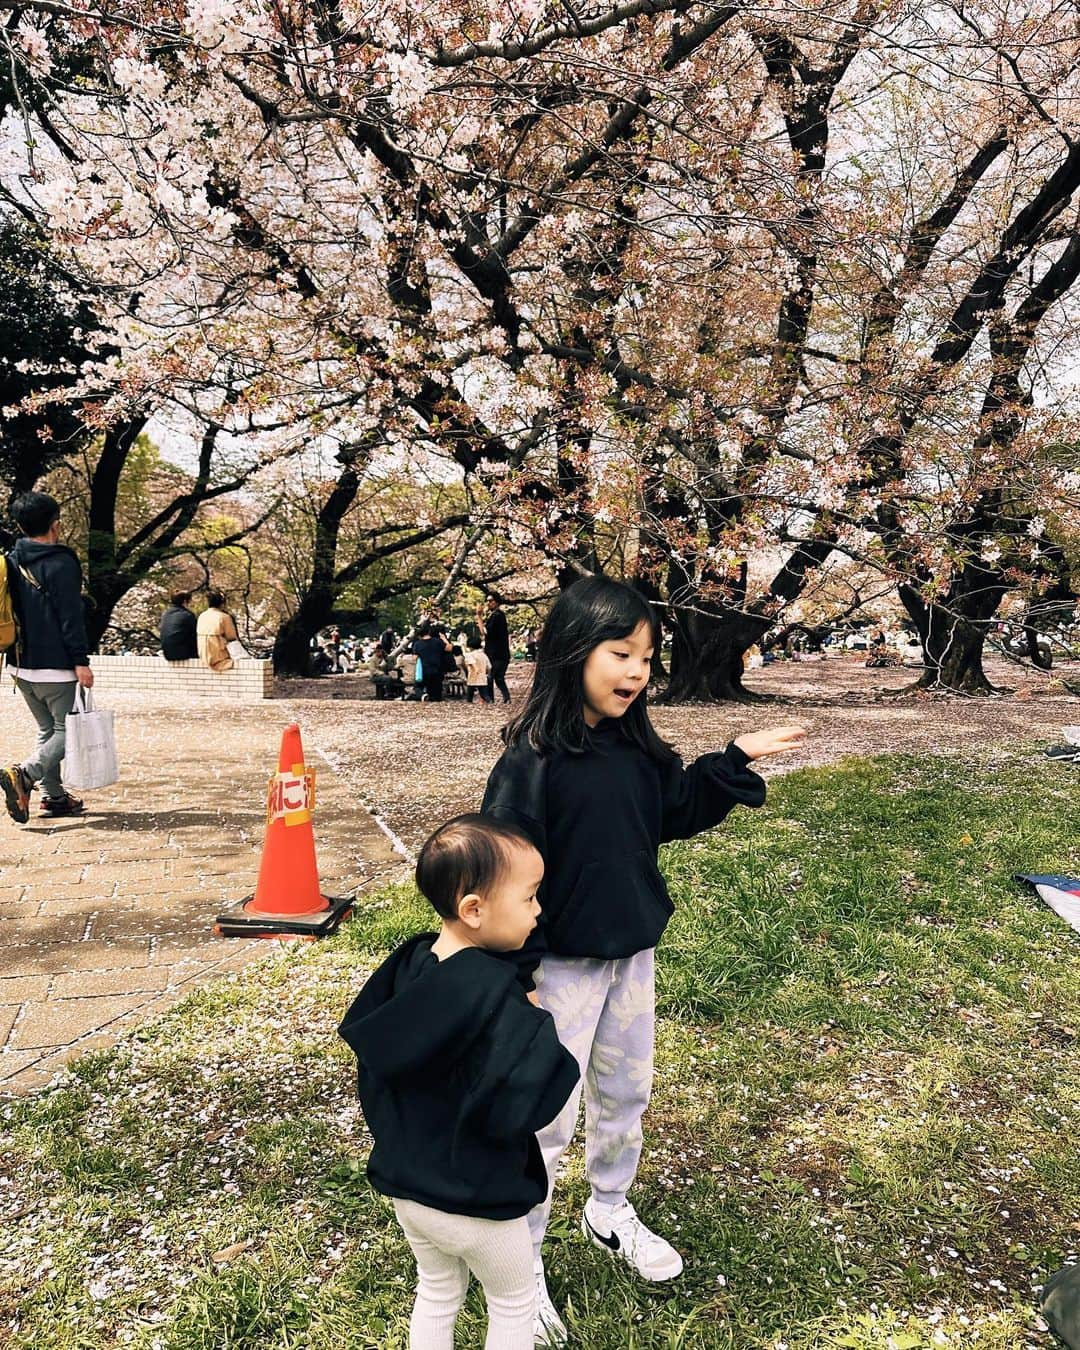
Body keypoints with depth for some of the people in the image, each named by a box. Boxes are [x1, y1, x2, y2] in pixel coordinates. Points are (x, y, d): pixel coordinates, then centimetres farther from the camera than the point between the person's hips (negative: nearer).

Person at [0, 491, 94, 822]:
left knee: (47, 730, 17)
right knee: (67, 731, -1)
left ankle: (54, 797, 17)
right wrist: (81, 662, -15)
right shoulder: (61, 563, -12)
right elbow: (71, 618, -16)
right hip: (55, 666, -8)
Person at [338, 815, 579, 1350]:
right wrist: (537, 1025, -23)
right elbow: (517, 1106, -36)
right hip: (475, 1203, -6)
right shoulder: (493, 996, -32)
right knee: (514, 1305, 21)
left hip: (402, 1182, 6)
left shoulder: (408, 964, -9)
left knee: (436, 1296, 29)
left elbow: (361, 1036, 4)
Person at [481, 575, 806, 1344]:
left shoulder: (636, 748, -3)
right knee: (547, 1118, 8)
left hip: (633, 955, 7)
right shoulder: (532, 760, -23)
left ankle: (610, 1213, 49)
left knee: (626, 1094, 24)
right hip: (564, 965, -7)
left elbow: (677, 813, 11)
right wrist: (518, 976, -18)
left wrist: (738, 761, 1)